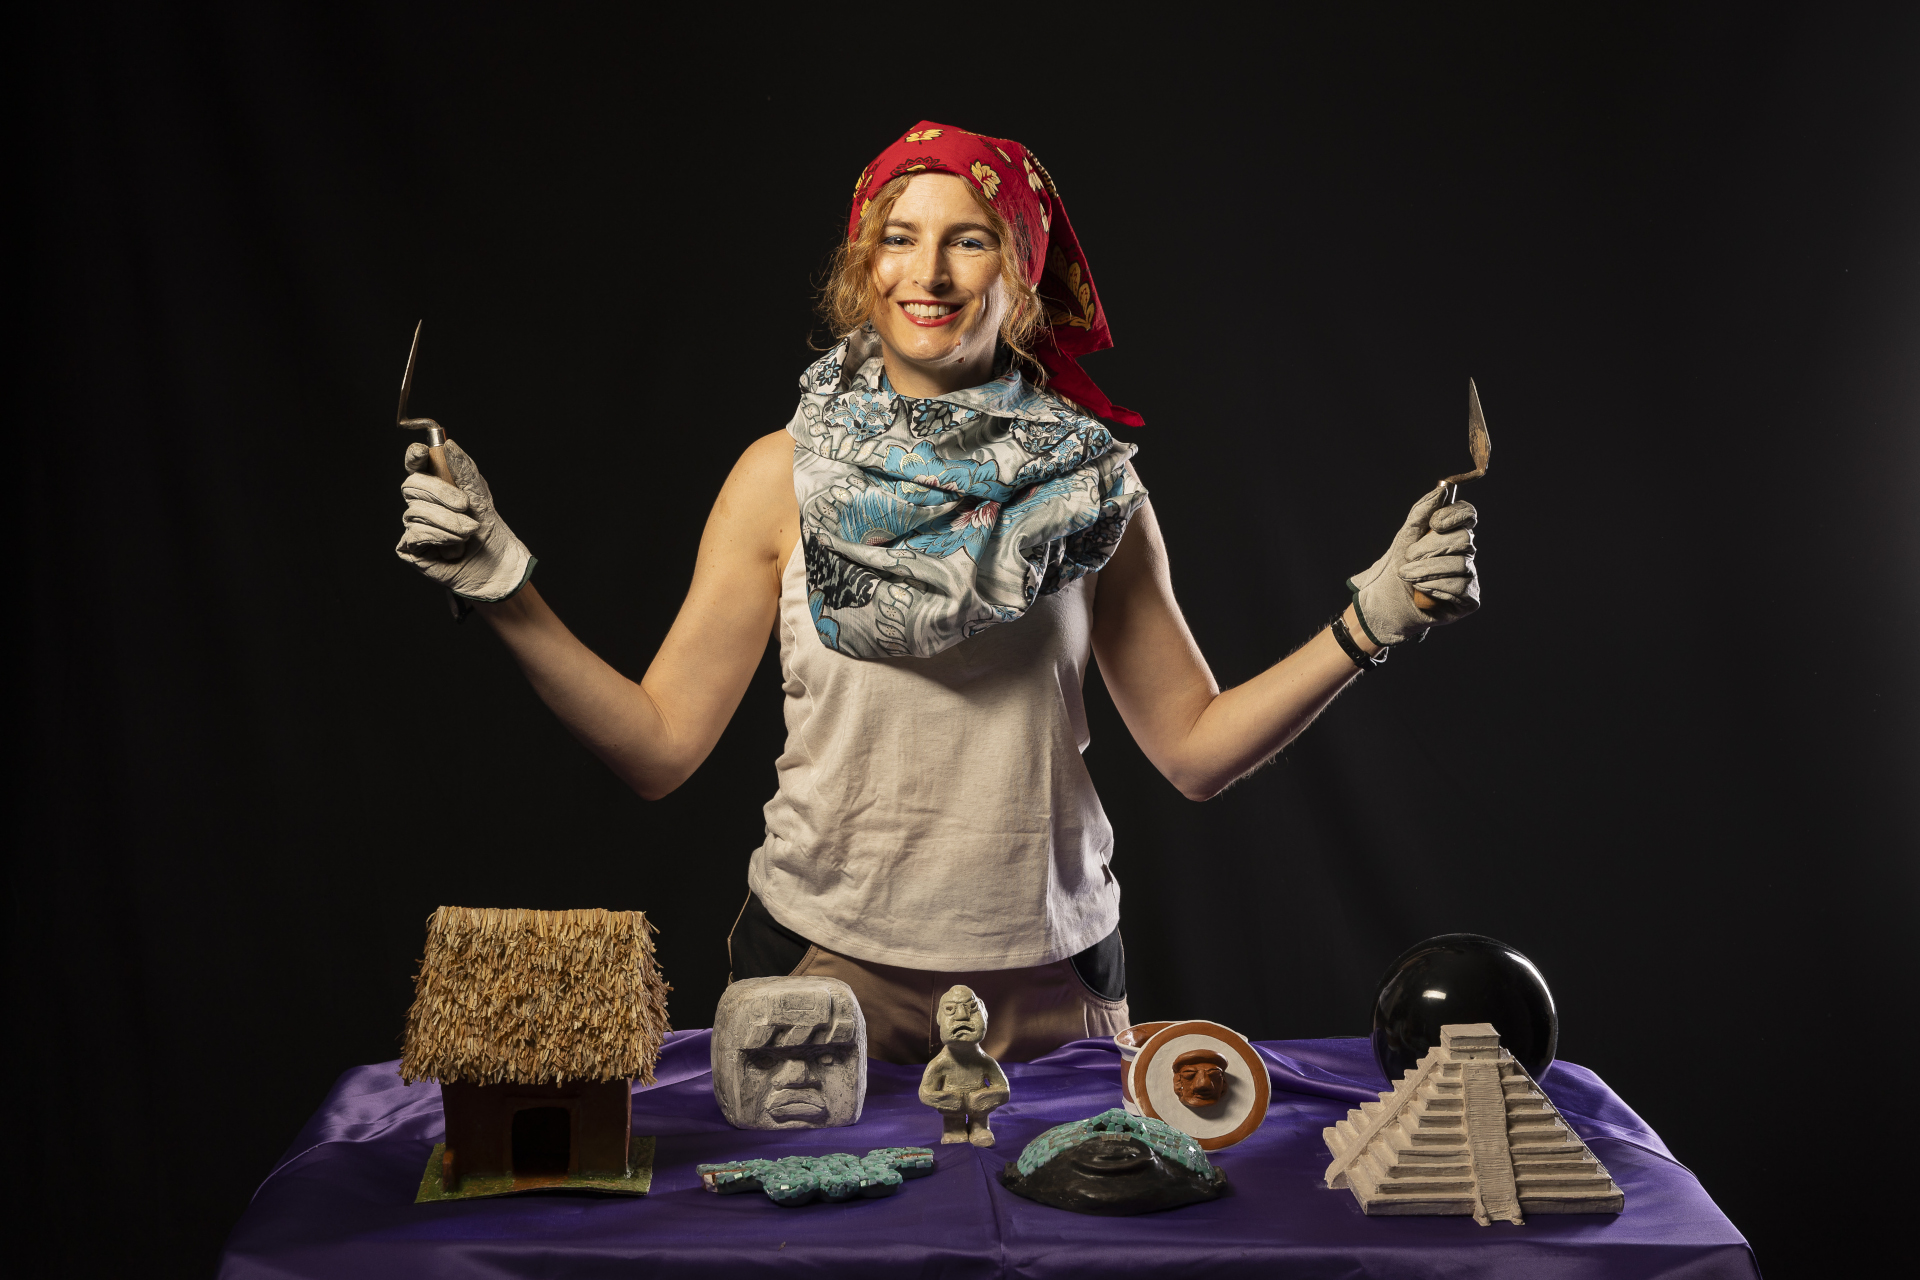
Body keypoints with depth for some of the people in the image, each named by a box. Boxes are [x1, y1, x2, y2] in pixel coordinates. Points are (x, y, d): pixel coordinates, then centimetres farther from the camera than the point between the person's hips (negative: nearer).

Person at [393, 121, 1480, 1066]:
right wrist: (508, 595, -12)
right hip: (823, 964, -1)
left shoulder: (1092, 483, 1)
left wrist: (1369, 621, -4)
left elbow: (1196, 749, 5)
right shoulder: (784, 477, -1)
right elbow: (660, 746, -2)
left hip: (1047, 976, 1)